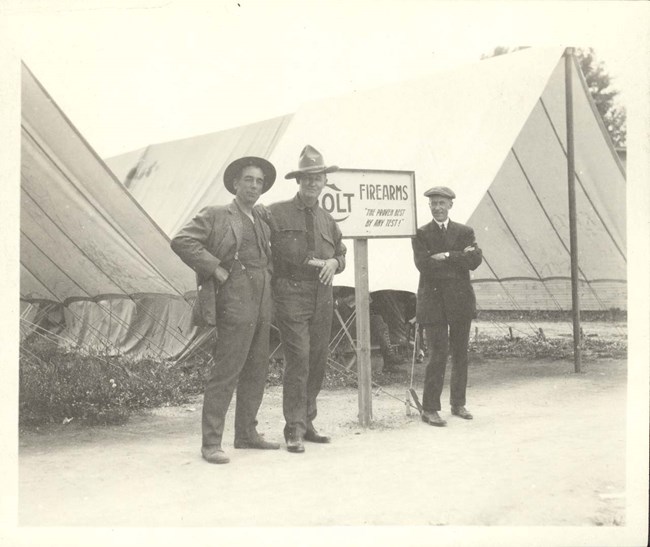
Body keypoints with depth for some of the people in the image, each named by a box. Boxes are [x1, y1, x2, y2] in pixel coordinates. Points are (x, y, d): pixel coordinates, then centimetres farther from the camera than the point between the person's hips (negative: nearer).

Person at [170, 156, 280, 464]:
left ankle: (246, 433, 22)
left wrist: (269, 277, 14)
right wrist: (216, 269, -16)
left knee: (256, 372, 11)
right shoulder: (215, 216, -1)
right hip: (235, 302, -8)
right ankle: (211, 443, -5)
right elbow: (181, 241, -13)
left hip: (262, 305, 8)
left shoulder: (262, 222, 19)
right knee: (226, 372, -9)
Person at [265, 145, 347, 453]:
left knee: (318, 361, 8)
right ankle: (294, 430, -5)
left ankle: (306, 423, 20)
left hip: (322, 297, 6)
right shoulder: (276, 213, -1)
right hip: (290, 293, -6)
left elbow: (341, 253, 26)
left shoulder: (327, 220, 17)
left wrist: (334, 262, 4)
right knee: (298, 359, -12)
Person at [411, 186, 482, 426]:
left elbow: (475, 261, -5)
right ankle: (430, 409, 0)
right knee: (437, 355, -7)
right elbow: (423, 264, -13)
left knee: (460, 354, 10)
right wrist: (459, 258, -12)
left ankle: (458, 403, 23)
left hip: (461, 300, 3)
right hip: (434, 301, -3)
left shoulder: (465, 232, 9)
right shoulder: (421, 234, 2)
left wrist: (447, 256, -14)